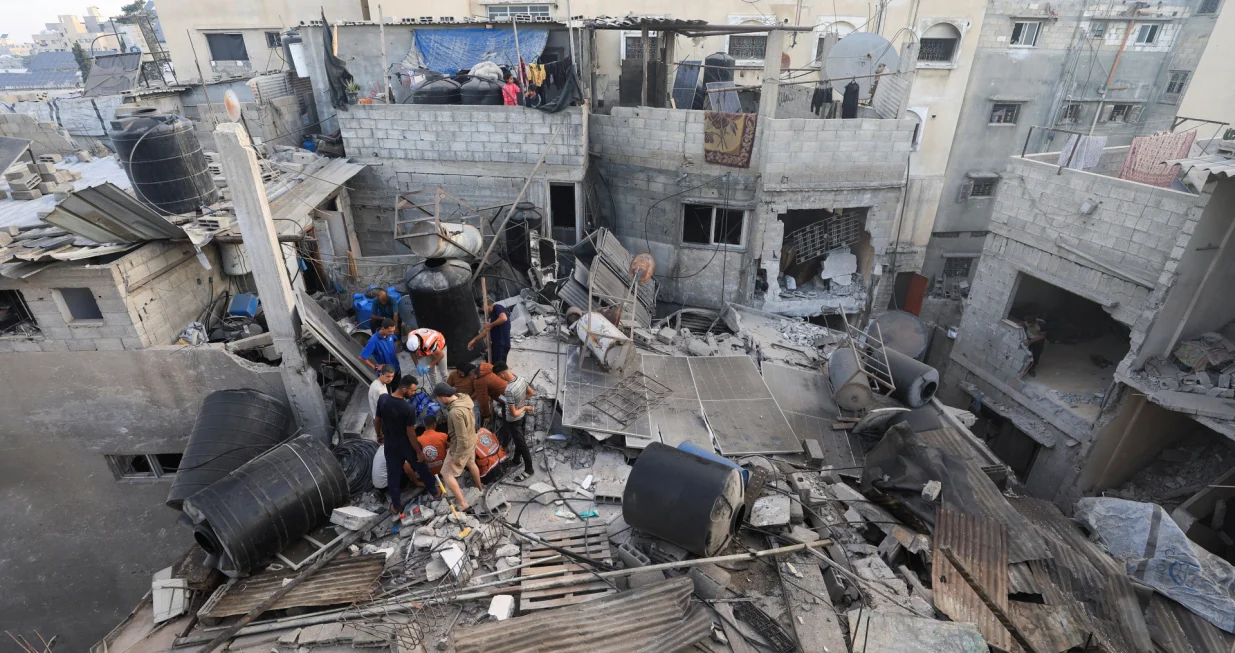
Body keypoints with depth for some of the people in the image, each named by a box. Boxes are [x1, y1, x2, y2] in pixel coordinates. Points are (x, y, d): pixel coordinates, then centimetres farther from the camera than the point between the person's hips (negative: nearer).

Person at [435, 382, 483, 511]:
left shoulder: (455, 412, -36)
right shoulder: (463, 398, -8)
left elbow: (462, 438, -30)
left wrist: (457, 457, -18)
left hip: (462, 445, -9)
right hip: (471, 440, 9)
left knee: (447, 474, 4)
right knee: (471, 464, 31)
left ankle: (463, 504, 5)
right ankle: (480, 487, 53)